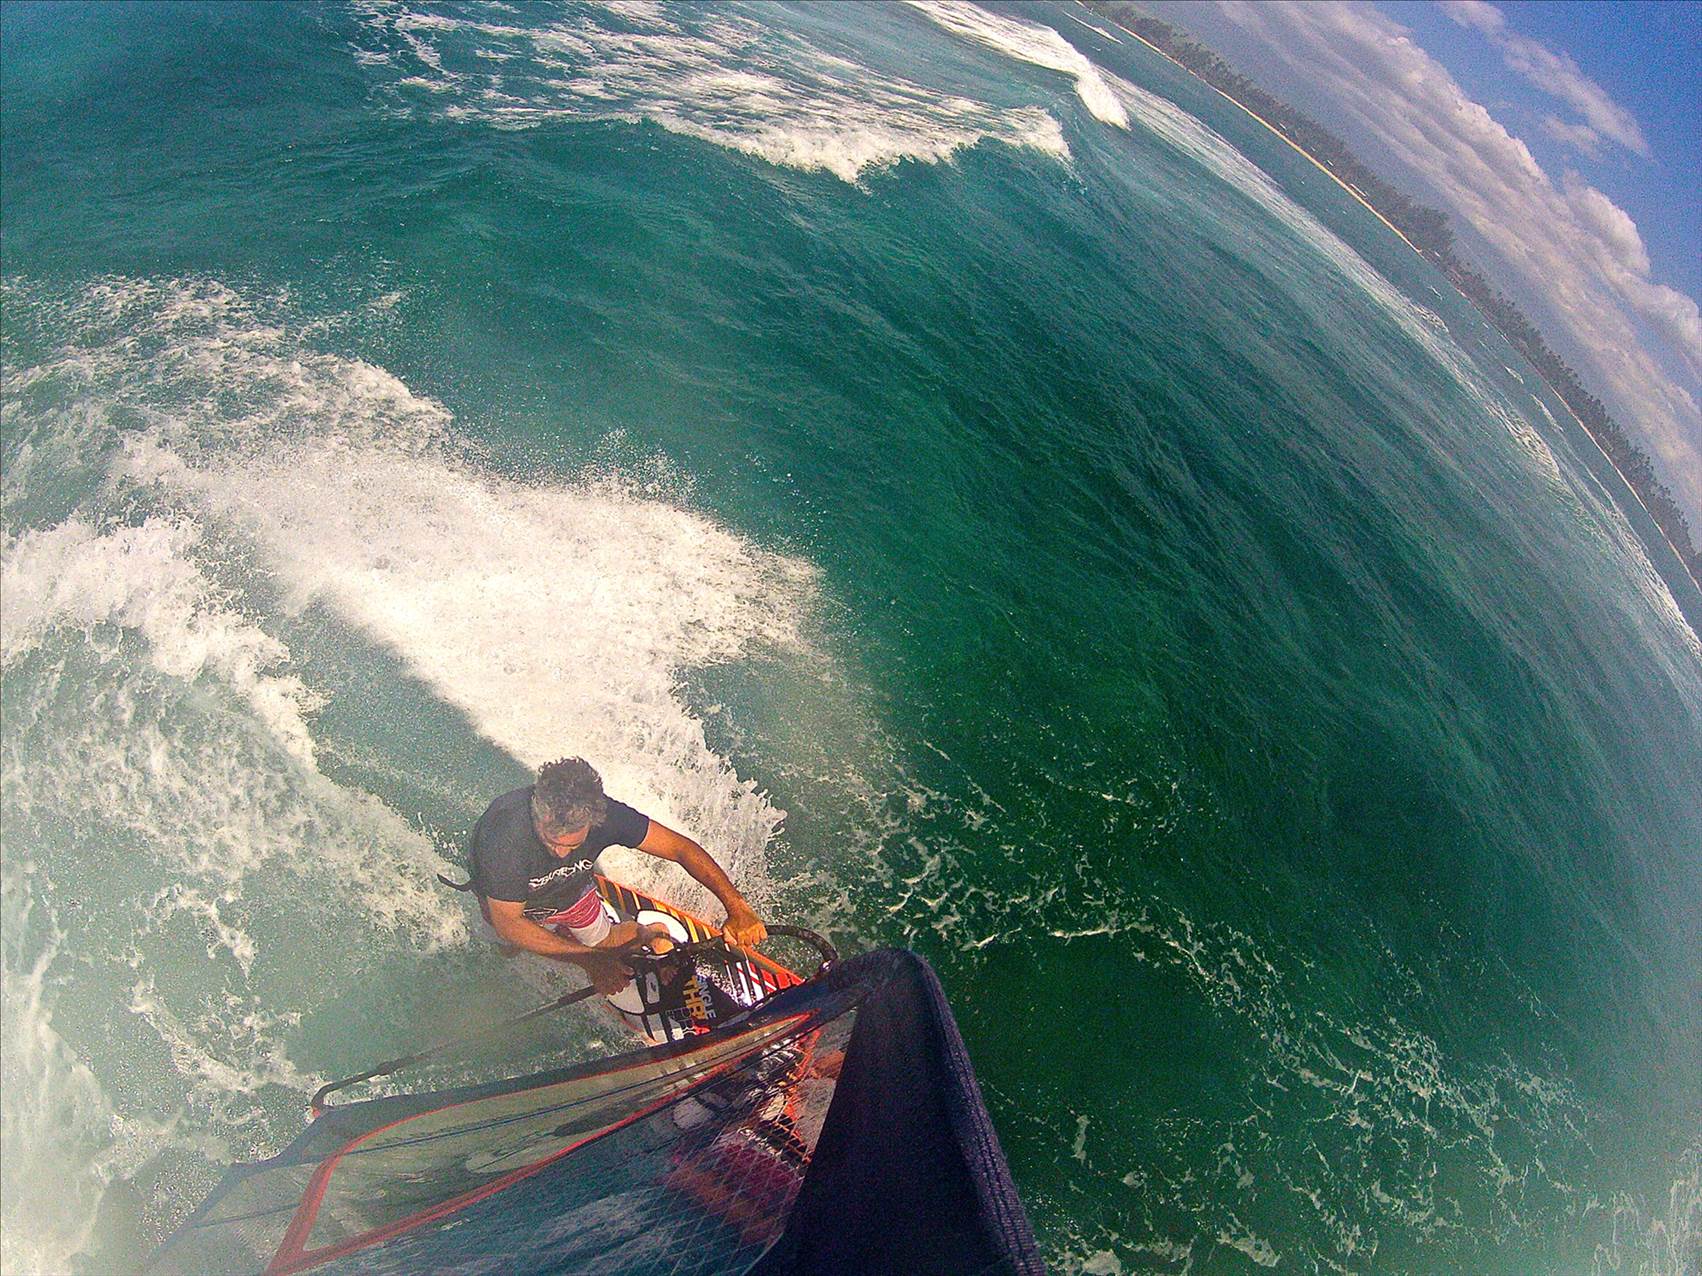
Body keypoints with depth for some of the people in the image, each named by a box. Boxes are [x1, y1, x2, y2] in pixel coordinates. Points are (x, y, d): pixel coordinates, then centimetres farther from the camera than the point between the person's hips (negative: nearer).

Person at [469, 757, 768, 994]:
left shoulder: (603, 813, -39)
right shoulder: (506, 836, -46)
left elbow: (680, 847, -30)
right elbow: (507, 924, -33)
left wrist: (737, 908, -39)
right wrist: (586, 957, -33)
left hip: (573, 887, 3)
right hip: (509, 902, -3)